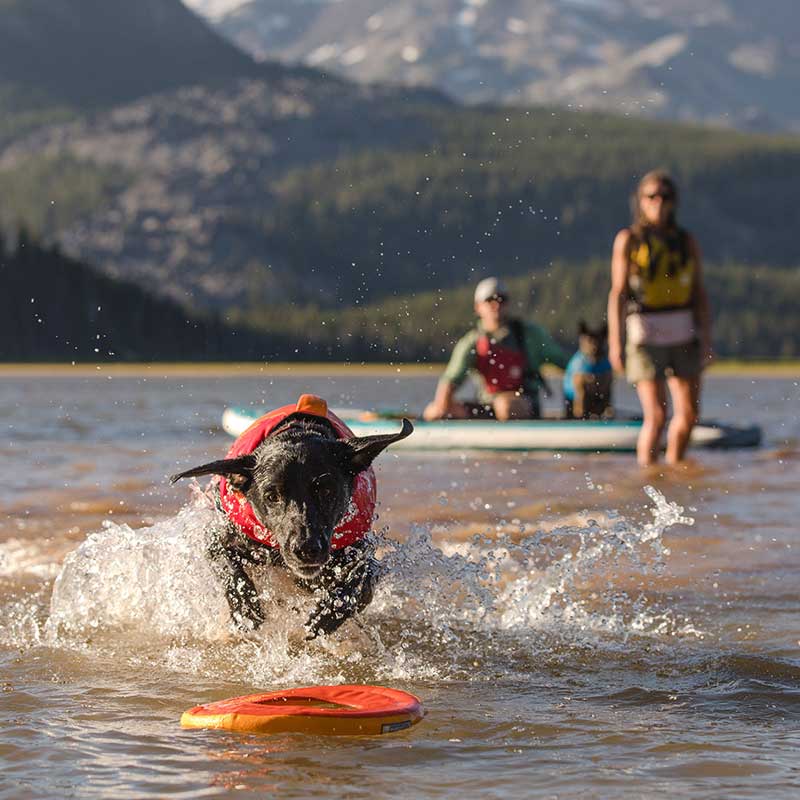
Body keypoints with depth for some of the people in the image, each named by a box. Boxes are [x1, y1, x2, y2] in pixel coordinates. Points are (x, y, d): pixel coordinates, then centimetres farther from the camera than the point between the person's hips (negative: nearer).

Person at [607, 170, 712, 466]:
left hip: (682, 335, 4)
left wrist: (706, 338, 3)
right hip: (644, 334, -4)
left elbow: (699, 294, 9)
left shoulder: (686, 242, 9)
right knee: (656, 416, -11)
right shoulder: (628, 240, 0)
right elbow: (618, 293, -3)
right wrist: (615, 341, -9)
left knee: (688, 413, 5)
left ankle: (673, 468, 26)